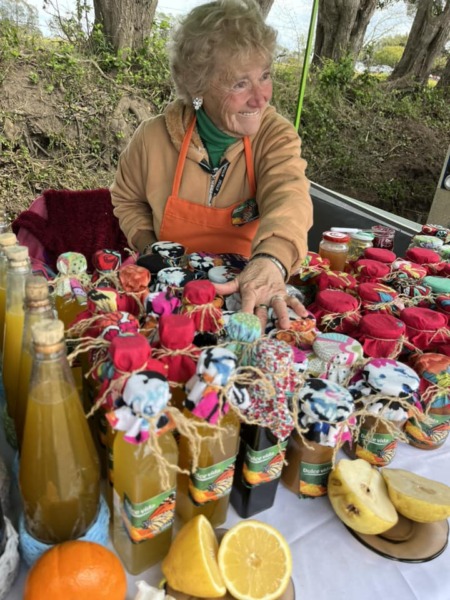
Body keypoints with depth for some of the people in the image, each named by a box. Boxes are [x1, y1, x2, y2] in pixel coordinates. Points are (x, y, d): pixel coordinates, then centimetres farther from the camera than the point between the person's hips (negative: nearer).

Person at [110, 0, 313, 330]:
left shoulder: (276, 134, -11)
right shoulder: (153, 137, -9)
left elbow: (289, 196, -32)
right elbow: (127, 200, 10)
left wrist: (271, 261, -52)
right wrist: (149, 246, -7)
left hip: (250, 293, 0)